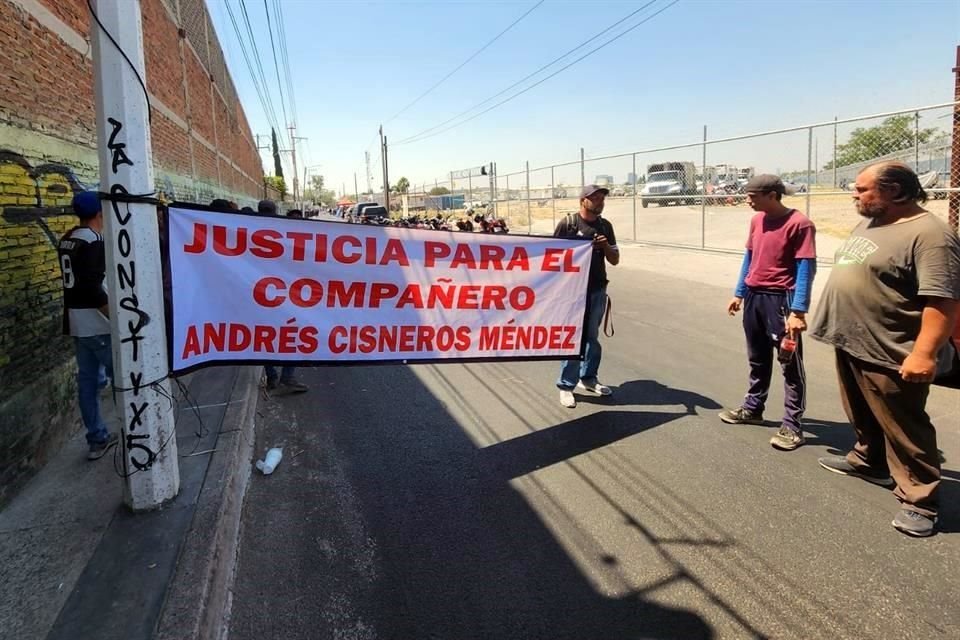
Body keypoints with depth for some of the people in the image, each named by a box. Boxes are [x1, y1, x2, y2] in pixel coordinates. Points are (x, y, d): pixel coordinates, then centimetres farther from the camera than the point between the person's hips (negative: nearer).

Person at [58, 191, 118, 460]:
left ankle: (98, 439, 18)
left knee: (87, 379, 11)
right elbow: (92, 287, -24)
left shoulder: (67, 240, 11)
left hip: (76, 322, 9)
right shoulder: (93, 241, -17)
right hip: (97, 322, -9)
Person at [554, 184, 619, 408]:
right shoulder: (568, 223, -6)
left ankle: (588, 379, 27)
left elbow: (614, 260, 11)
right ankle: (566, 386, 6)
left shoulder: (605, 226, 9)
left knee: (592, 337, 13)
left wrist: (606, 246, -7)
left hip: (598, 290, 5)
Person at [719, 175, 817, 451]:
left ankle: (793, 426, 6)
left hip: (780, 299, -7)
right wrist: (739, 293, 15)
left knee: (790, 364, 1)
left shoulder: (799, 224, -14)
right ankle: (752, 408, 32)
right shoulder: (756, 220, 8)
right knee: (757, 360, 18)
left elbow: (806, 269, -16)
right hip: (753, 297, 7)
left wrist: (798, 312, -21)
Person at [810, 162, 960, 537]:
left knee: (904, 429, 1)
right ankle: (868, 461, 42)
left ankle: (919, 500, 11)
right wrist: (839, 328, 24)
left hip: (888, 354, -9)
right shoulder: (869, 224, 12)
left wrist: (924, 353, -28)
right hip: (850, 344, 9)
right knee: (865, 417, 24)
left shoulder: (929, 235, -19)